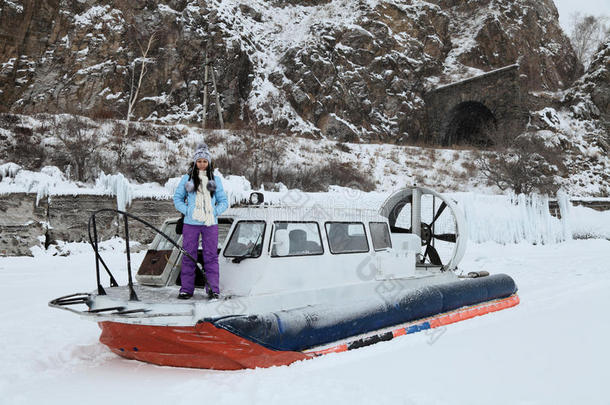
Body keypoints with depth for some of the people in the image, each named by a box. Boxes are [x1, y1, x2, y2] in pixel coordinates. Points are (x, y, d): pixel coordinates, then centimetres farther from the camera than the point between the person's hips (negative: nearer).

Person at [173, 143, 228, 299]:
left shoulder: (215, 180, 9)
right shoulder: (187, 179, 7)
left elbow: (223, 201, 11)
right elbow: (177, 198, 8)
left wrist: (214, 212, -6)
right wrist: (188, 211, -6)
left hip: (210, 224, 0)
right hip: (191, 223, 0)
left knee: (211, 256, 1)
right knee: (189, 256, 3)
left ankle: (213, 288, 6)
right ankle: (186, 289, 11)